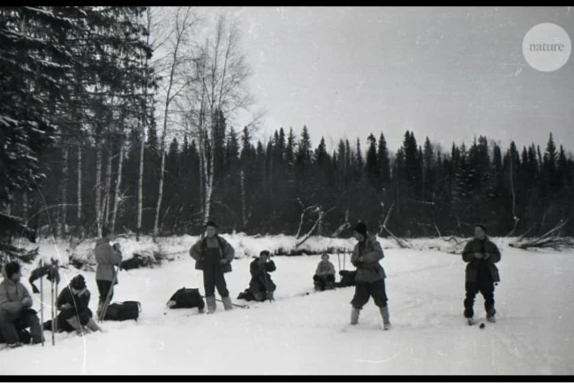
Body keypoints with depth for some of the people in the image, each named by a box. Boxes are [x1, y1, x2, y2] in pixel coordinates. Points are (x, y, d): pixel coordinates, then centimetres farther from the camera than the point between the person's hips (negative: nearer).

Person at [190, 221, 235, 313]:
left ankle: (228, 307, 3)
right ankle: (211, 308, 4)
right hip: (207, 268, 2)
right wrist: (199, 258, 5)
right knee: (208, 286, -2)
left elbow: (231, 250, 12)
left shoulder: (221, 241, 3)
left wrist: (227, 259, 0)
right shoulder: (202, 242, 5)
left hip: (218, 267, -1)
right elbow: (192, 251, 14)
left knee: (221, 285, -7)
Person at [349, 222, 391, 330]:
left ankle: (386, 321, 12)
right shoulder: (357, 246, 9)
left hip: (375, 276, -5)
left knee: (381, 300, -2)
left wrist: (363, 258, -28)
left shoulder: (373, 243, -11)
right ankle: (353, 320, 21)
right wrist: (356, 261, -11)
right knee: (358, 300, 5)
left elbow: (379, 254, -28)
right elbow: (353, 258, 14)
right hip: (361, 277, 5)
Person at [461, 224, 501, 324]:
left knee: (489, 295, 8)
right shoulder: (471, 244, 3)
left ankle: (490, 315, 23)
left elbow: (497, 256, 5)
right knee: (470, 295, -5)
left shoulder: (490, 245, 9)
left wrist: (490, 256, -15)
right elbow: (465, 256, -2)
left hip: (487, 274, 2)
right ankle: (469, 315, 2)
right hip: (473, 274, -2)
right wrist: (474, 255, -20)